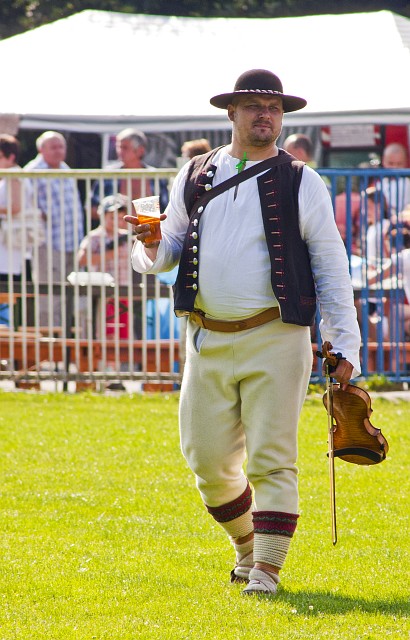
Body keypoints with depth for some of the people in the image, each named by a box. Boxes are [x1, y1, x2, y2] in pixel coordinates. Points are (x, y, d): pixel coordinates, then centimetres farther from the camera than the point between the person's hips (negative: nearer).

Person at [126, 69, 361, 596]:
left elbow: (332, 268, 3)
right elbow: (169, 245, 19)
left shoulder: (301, 183, 2)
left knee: (272, 460, -7)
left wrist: (344, 345, -3)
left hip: (275, 340, -3)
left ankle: (267, 569, 0)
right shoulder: (193, 178, 11)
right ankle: (247, 545, 29)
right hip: (207, 340, 3)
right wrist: (152, 247, -7)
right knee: (209, 460, 5)